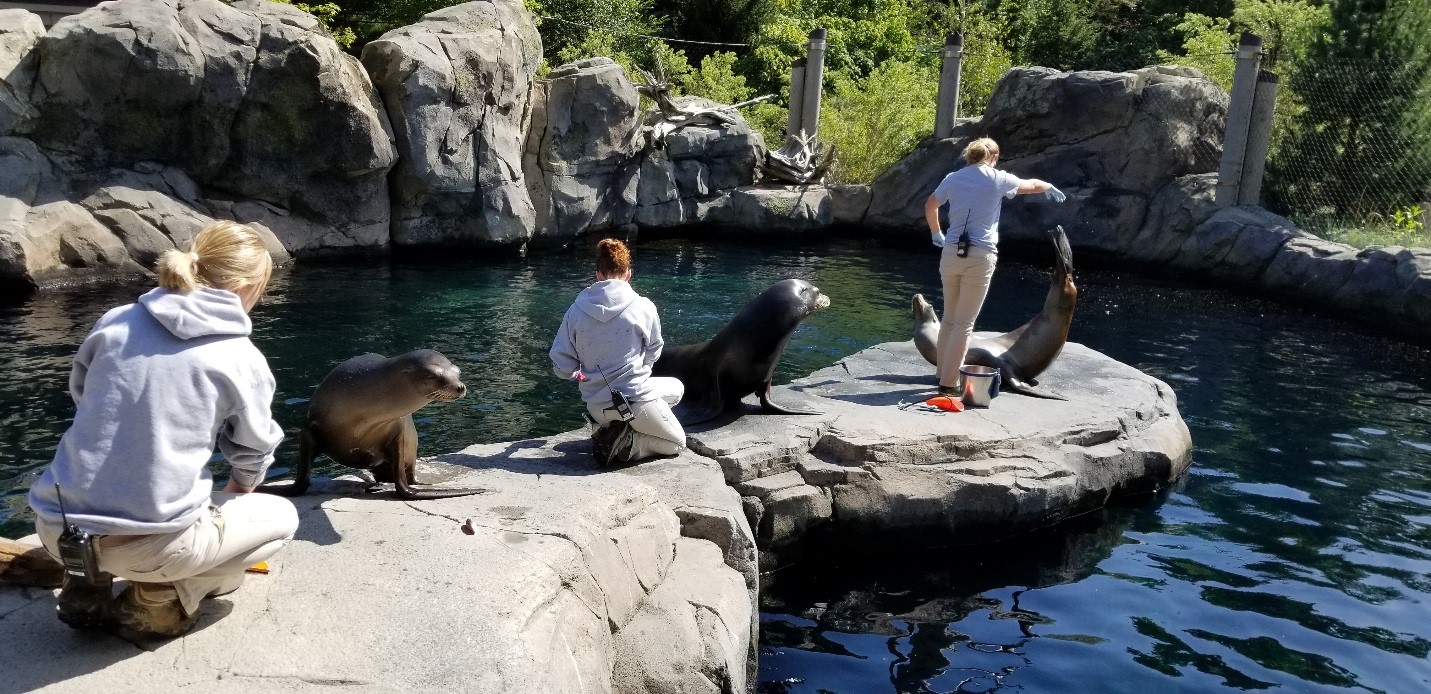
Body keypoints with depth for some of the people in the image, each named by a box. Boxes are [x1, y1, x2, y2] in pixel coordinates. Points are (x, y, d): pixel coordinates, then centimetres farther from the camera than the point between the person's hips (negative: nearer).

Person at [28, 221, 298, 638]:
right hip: (149, 542, -5)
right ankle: (162, 598, 3)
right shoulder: (242, 359, -4)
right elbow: (254, 450, 12)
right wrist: (239, 488, 35)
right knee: (282, 517, 19)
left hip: (58, 527, 5)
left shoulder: (114, 321, 5)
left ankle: (87, 585, 17)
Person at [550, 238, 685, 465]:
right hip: (635, 400, -5)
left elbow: (561, 365, -1)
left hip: (596, 407, 5)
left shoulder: (576, 310, -3)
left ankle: (609, 430, 8)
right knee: (677, 443, 25)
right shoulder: (644, 307, -10)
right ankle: (627, 443, -6)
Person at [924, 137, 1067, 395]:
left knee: (949, 318, 17)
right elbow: (1033, 185, 19)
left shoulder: (953, 179, 9)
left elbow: (929, 206, 25)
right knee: (964, 324, -1)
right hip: (980, 257, -4)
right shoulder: (998, 179, 1)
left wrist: (936, 233, 41)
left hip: (951, 253, 4)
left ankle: (942, 372, 24)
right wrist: (1050, 188, 41)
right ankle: (949, 383, -1)